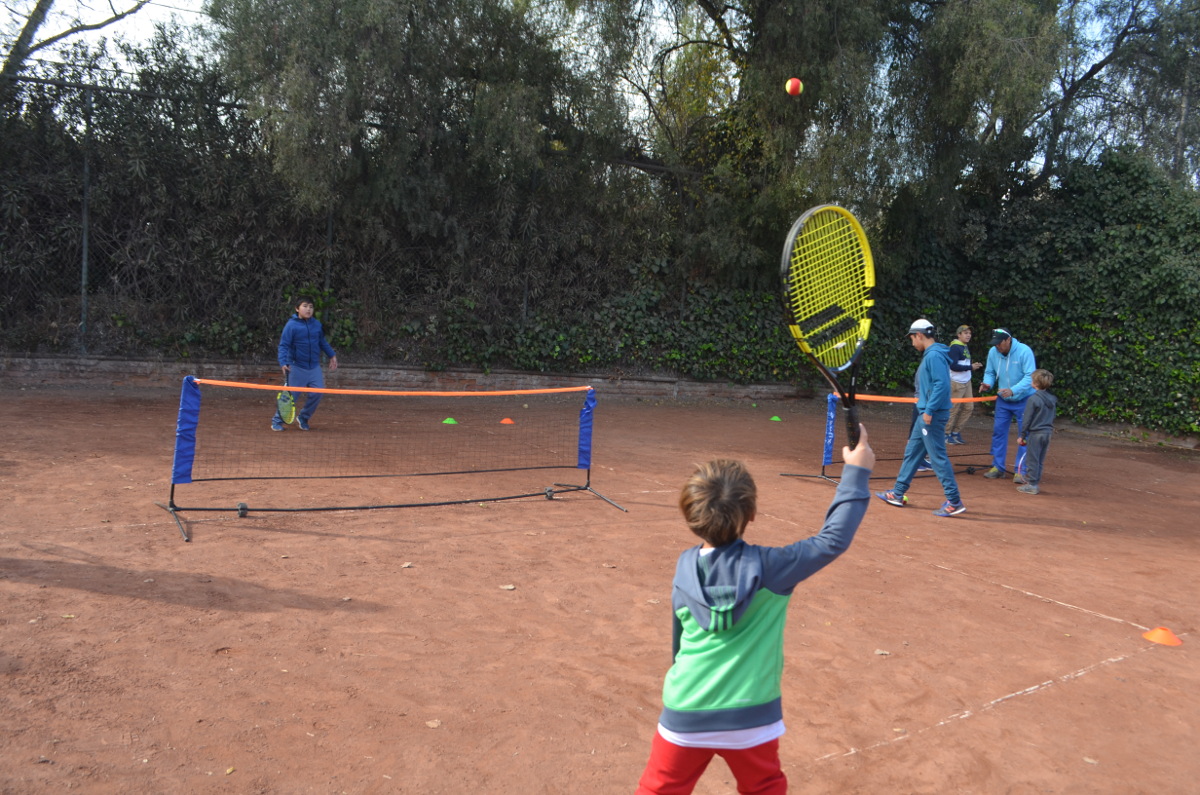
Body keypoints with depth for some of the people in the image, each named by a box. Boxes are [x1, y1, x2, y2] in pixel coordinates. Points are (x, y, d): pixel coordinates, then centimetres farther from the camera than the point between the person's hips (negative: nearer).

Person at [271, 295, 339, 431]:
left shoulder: (317, 324, 6)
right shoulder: (291, 325, -10)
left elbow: (323, 342, 22)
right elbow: (283, 345, -11)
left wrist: (332, 355, 23)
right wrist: (283, 362, -24)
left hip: (314, 367, 5)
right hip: (296, 368, -5)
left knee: (317, 393, -1)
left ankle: (303, 418, 20)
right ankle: (277, 421, 14)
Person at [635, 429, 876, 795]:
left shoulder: (684, 568, -3)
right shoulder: (767, 567, -14)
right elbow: (833, 540, -9)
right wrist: (856, 473, -5)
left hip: (684, 715, 2)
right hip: (751, 718, -1)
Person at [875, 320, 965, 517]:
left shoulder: (934, 355, -15)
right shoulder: (929, 355, 15)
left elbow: (942, 384, -24)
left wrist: (929, 410, -23)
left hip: (933, 415, -11)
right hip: (926, 414, 11)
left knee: (938, 457, -7)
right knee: (912, 452, 16)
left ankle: (954, 502, -2)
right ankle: (898, 494, 25)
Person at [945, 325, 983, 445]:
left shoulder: (966, 348, 15)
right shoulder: (954, 347, -12)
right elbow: (953, 366, -19)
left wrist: (974, 366, -1)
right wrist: (970, 367, -17)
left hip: (966, 382, 9)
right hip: (956, 383, -9)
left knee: (969, 407, 7)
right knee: (954, 409, -4)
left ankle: (956, 432, 17)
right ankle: (946, 434, 7)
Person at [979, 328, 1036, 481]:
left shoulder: (1024, 351, -21)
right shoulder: (993, 352, -6)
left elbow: (1030, 377, -24)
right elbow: (990, 372, 7)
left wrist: (1013, 390, -37)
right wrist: (987, 384, -16)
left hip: (1023, 400, -5)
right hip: (1003, 400, 5)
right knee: (998, 431, 6)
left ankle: (1020, 471, 6)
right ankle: (998, 467, 17)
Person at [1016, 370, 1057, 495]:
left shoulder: (1033, 399, -14)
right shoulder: (1053, 400, 8)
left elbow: (1027, 419, -12)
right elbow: (1053, 418, 16)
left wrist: (1022, 435, -6)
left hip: (1035, 433, -7)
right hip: (1048, 433, 7)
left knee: (1032, 460, 0)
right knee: (1040, 460, 13)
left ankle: (1032, 484, 2)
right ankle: (1035, 481, 20)